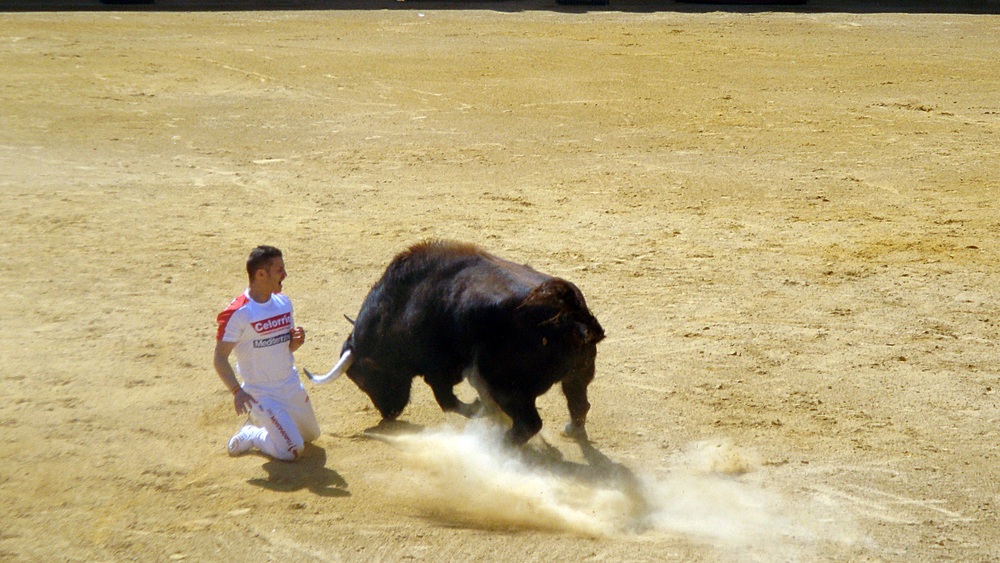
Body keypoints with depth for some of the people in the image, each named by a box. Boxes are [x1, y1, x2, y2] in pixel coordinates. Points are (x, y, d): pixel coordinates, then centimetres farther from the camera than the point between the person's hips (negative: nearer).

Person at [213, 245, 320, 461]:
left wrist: (296, 341, -11)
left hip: (292, 387, 7)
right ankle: (249, 435, 10)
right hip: (262, 394, -7)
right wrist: (236, 391, -29)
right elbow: (220, 358, -17)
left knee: (311, 434, 21)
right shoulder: (237, 313, -21)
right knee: (291, 450, -15)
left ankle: (261, 421, 35)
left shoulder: (284, 302, 2)